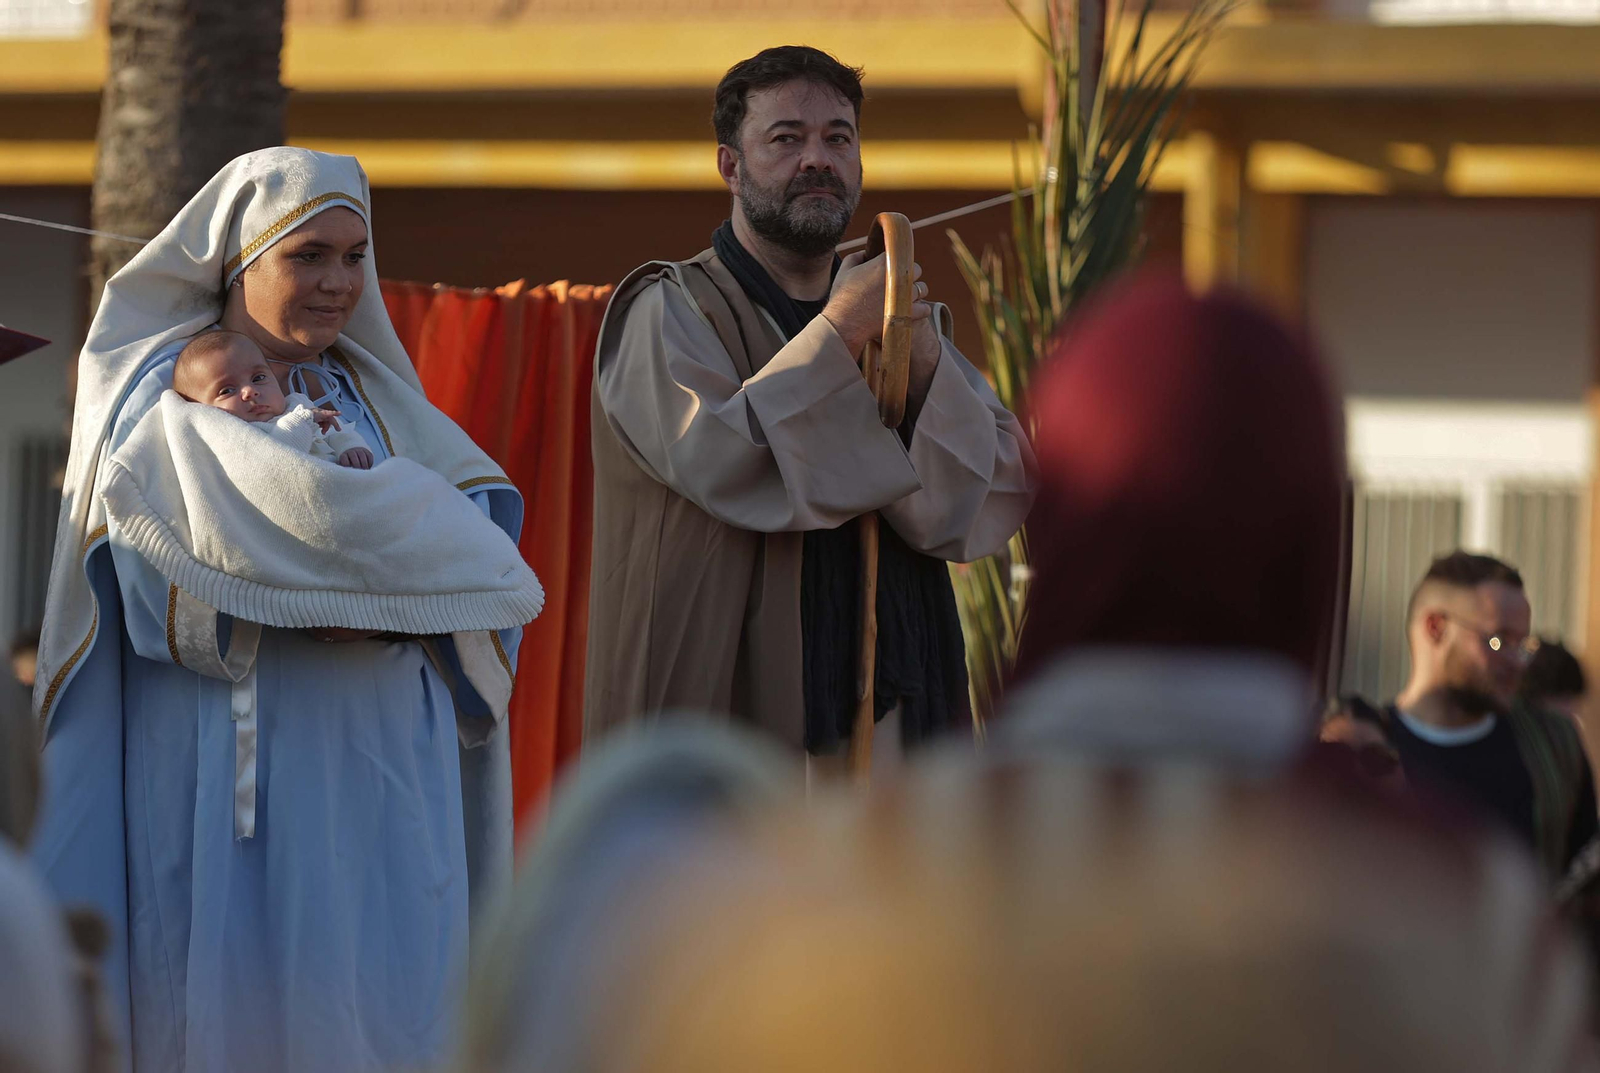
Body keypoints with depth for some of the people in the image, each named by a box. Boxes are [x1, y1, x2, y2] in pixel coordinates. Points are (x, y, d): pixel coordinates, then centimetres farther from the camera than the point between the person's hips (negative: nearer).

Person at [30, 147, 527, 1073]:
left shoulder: (378, 398, 16)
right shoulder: (161, 391, 3)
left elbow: (482, 505, 1)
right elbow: (159, 583, -11)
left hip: (377, 772, 4)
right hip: (221, 778, -4)